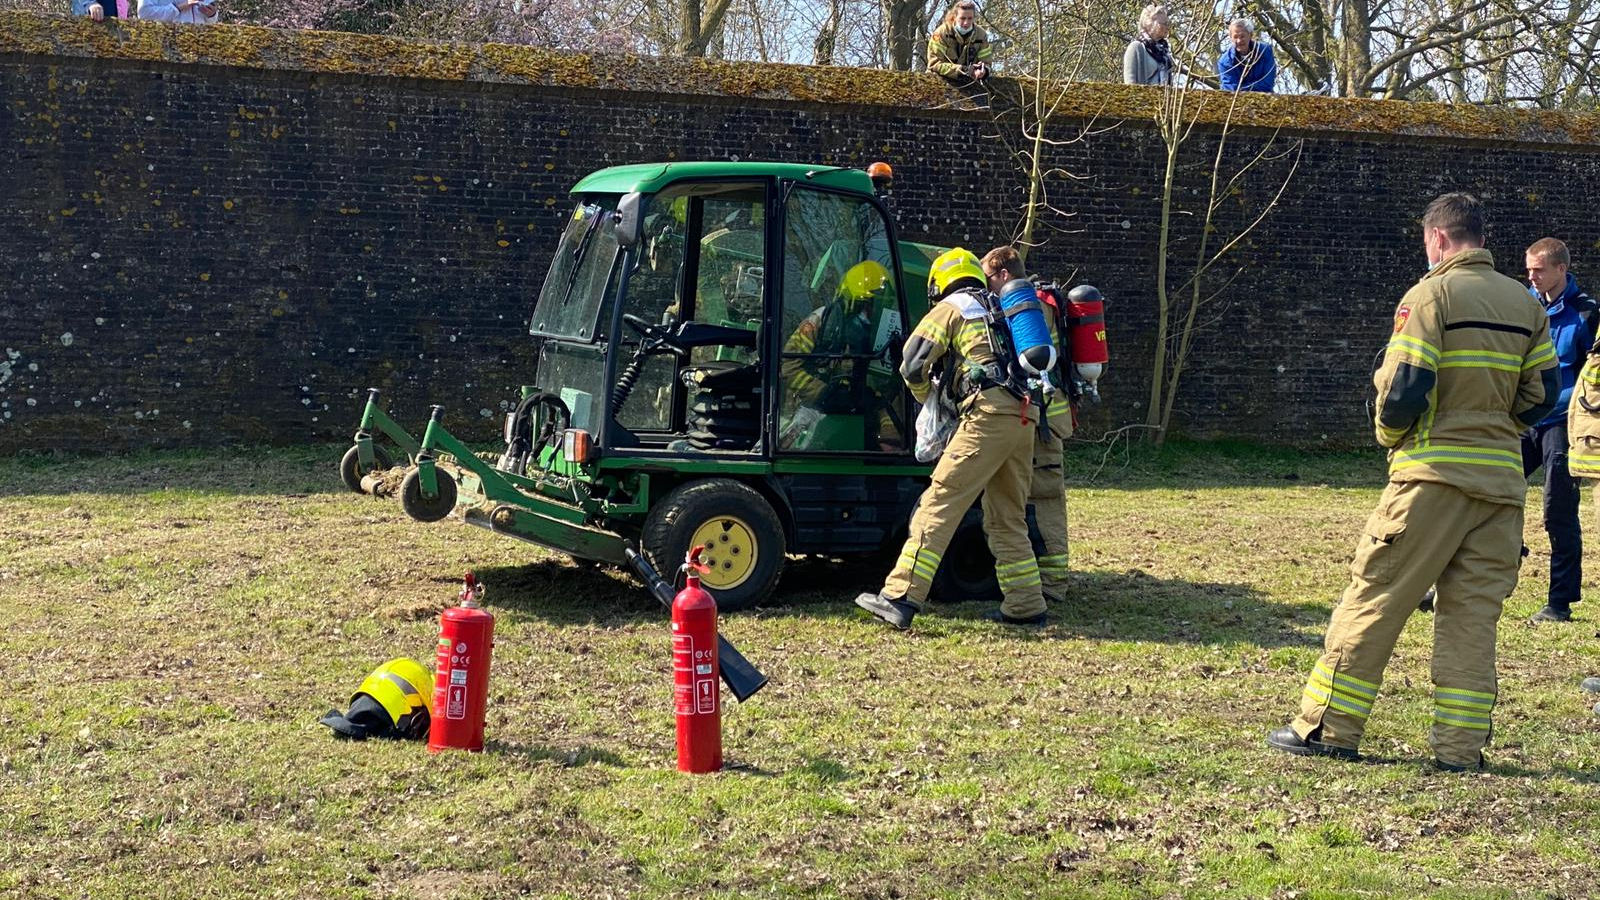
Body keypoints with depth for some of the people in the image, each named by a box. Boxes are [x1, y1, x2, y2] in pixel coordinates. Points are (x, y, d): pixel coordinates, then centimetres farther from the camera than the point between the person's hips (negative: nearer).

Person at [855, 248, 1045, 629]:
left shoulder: (950, 308, 10)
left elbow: (913, 367, 3)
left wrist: (927, 400, 22)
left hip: (989, 412, -7)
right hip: (1026, 417, 7)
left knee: (939, 505, -11)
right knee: (1007, 518, 16)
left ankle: (902, 597, -17)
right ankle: (1026, 605, 16)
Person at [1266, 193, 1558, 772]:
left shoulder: (1432, 294, -6)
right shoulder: (1526, 304, 12)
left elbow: (1404, 387, -13)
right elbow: (1544, 392, 12)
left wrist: (1391, 435, 6)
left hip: (1434, 472, -5)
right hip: (1501, 478, 5)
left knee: (1376, 595, 1)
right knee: (1473, 611, 8)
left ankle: (1329, 726, 3)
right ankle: (1460, 746, 7)